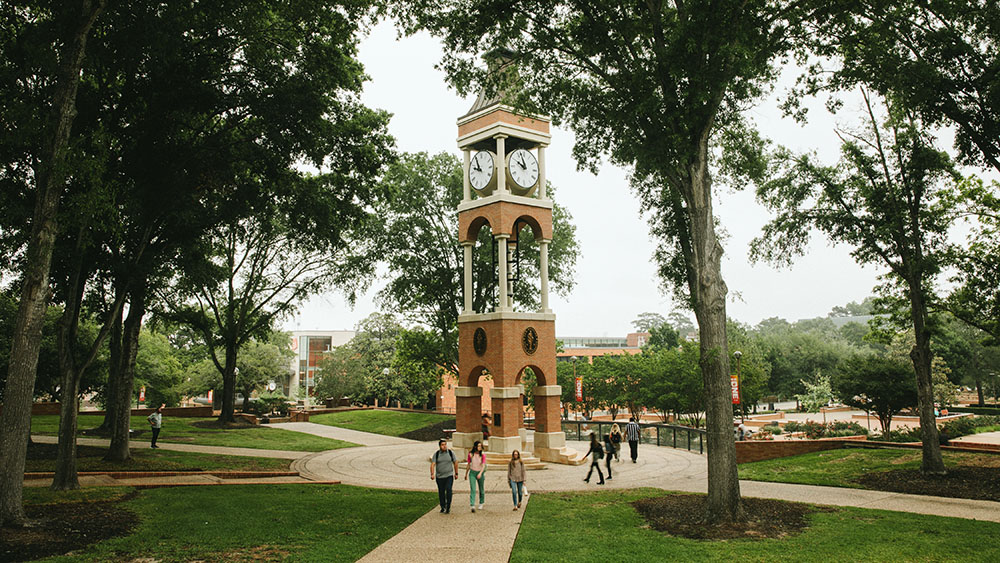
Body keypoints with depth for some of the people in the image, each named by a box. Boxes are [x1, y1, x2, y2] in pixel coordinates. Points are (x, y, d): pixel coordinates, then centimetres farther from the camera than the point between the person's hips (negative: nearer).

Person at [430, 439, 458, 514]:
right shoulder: (436, 454, -1)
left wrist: (456, 473, 10)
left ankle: (448, 507, -7)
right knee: (441, 492, 7)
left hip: (449, 476, -1)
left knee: (448, 490, -17)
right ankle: (443, 508, 25)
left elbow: (455, 463, 9)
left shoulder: (451, 453, 0)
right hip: (439, 477, 1)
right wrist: (432, 474, -22)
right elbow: (432, 464, -8)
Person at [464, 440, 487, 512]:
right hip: (472, 473, 0)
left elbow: (483, 465, -17)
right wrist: (466, 474, 13)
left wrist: (480, 473, -32)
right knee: (472, 490, -11)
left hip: (480, 473, 0)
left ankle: (481, 503, 33)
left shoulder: (483, 454, -9)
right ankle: (472, 506, -16)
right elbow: (468, 464, 7)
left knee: (481, 489, 12)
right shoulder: (470, 454, -4)